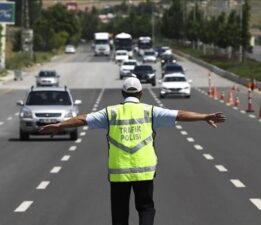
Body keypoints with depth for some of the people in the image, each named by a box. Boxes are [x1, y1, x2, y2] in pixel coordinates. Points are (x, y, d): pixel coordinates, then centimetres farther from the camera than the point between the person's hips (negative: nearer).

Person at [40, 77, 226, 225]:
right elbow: (180, 115, -2)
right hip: (144, 171, -1)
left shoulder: (111, 112, 4)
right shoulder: (150, 111, 1)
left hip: (118, 172, 1)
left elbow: (83, 119, 6)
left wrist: (59, 126, 14)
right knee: (146, 208, 13)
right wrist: (205, 117, 0)